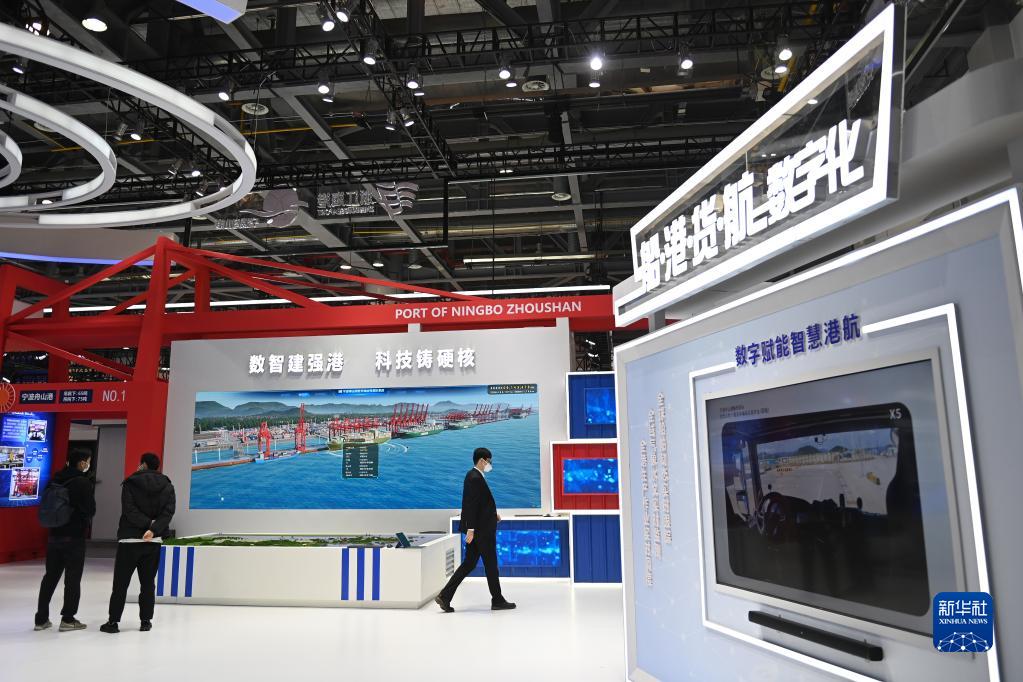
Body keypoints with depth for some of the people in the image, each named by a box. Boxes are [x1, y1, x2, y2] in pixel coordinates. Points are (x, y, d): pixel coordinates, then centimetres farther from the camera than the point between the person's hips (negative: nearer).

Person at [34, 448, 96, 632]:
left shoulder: (56, 480, 5)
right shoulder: (84, 482, -15)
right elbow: (91, 510, -11)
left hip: (55, 535, 6)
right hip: (75, 536, -6)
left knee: (50, 577, 14)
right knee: (73, 578, 3)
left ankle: (41, 618, 19)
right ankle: (68, 619, 6)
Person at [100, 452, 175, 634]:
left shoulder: (130, 483, -3)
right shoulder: (167, 486, 6)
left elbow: (129, 510, -14)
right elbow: (168, 512, -8)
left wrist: (148, 523, -13)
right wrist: (154, 529, -17)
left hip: (129, 540, -3)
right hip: (154, 542, 3)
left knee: (120, 583, 6)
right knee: (148, 583, 9)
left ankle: (113, 621, 7)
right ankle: (146, 621, 11)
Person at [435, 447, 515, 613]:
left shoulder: (474, 476, 13)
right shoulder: (475, 478, -18)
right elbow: (471, 505, -22)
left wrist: (492, 513, 16)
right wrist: (471, 529, -23)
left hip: (479, 528, 10)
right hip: (481, 529, -10)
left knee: (469, 564, 10)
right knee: (491, 564, 3)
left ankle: (445, 596, 7)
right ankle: (497, 600, 15)